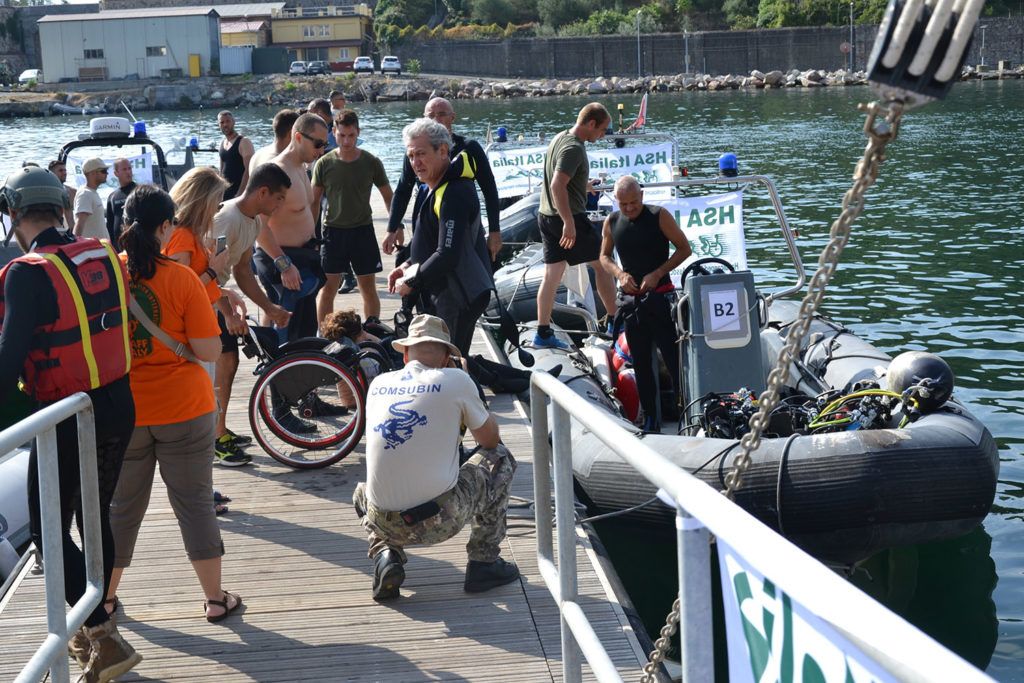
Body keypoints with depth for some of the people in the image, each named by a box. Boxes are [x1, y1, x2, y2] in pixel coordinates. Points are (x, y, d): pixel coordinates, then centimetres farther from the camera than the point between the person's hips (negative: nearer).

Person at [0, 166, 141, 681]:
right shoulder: (105, 254, 2)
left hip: (66, 418, -7)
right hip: (118, 407, 7)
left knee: (49, 531, 4)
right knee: (98, 516, 20)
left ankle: (105, 639, -4)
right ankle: (92, 631, 32)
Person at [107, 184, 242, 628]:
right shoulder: (181, 279, -14)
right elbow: (210, 351, -14)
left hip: (122, 412, 2)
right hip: (184, 410, -2)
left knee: (122, 506, 16)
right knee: (194, 501, 9)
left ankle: (106, 597, 28)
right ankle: (215, 598, 15)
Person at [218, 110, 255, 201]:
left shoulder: (244, 142, -10)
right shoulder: (222, 143, 13)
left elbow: (249, 170, -17)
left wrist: (239, 193, -22)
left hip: (239, 190, -7)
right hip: (225, 192, 7)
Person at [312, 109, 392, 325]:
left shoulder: (371, 162, -3)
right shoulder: (324, 164, -3)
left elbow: (388, 197, 6)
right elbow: (314, 201, 4)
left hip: (363, 230, 0)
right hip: (333, 230, 0)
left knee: (368, 288, 5)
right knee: (328, 288, 1)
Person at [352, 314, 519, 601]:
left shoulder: (378, 383, 9)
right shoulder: (455, 380, -3)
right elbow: (490, 439, 12)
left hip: (385, 523, 4)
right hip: (442, 521, -3)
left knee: (362, 493, 40)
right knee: (499, 459, 21)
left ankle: (385, 553, 10)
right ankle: (484, 562, 21)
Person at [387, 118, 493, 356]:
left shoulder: (454, 194, -23)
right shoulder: (435, 188, 12)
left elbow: (448, 256, -28)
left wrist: (411, 282, -16)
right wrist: (409, 265, 10)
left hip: (456, 298, -11)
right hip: (442, 294, 11)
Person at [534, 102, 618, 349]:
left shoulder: (560, 138, 12)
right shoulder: (574, 148, -18)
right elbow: (557, 185, -27)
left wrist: (583, 184, 38)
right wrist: (569, 223, -29)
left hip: (547, 215, 9)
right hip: (567, 217, -9)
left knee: (552, 274, 8)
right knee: (602, 263, 5)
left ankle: (543, 333, 8)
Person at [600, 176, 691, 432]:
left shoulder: (659, 216, -6)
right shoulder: (611, 223, 5)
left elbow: (684, 248, -3)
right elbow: (605, 256, 16)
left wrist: (657, 274, -13)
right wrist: (619, 274, -5)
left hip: (660, 296, -4)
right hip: (631, 299, 4)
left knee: (674, 358, -7)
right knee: (641, 363, 9)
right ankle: (650, 419, 18)